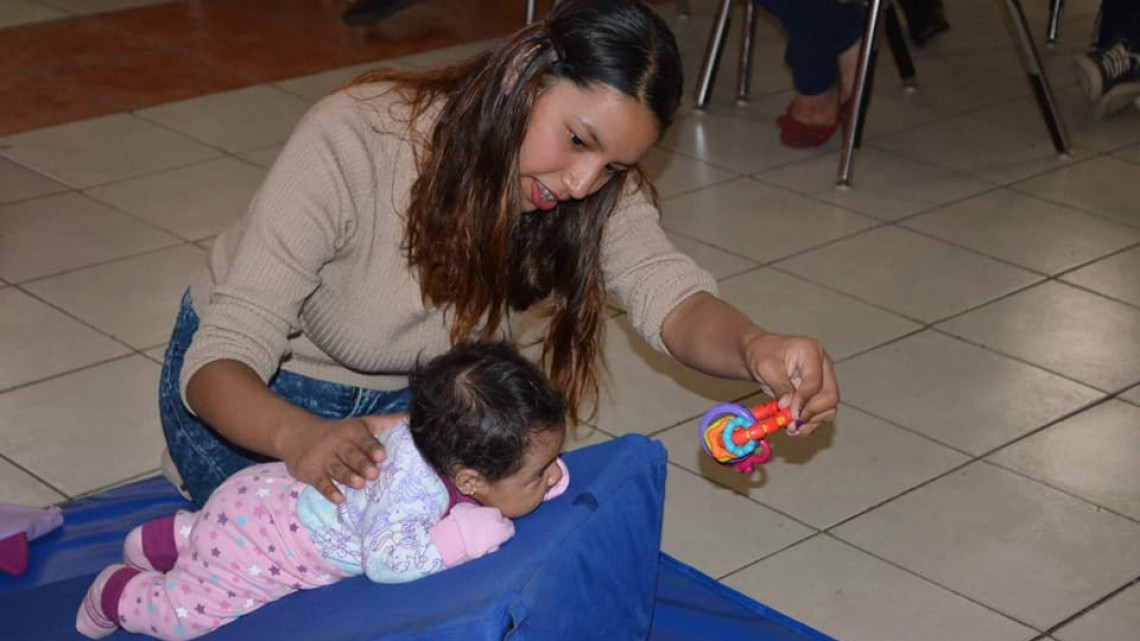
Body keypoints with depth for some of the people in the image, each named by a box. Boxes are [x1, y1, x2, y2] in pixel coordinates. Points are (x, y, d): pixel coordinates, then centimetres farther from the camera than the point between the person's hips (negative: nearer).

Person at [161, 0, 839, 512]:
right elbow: (219, 364, -37)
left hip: (403, 395, 5)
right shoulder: (351, 143, -35)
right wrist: (302, 438, -60)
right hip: (255, 391, -4)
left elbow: (667, 290, -37)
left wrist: (753, 345, -62)